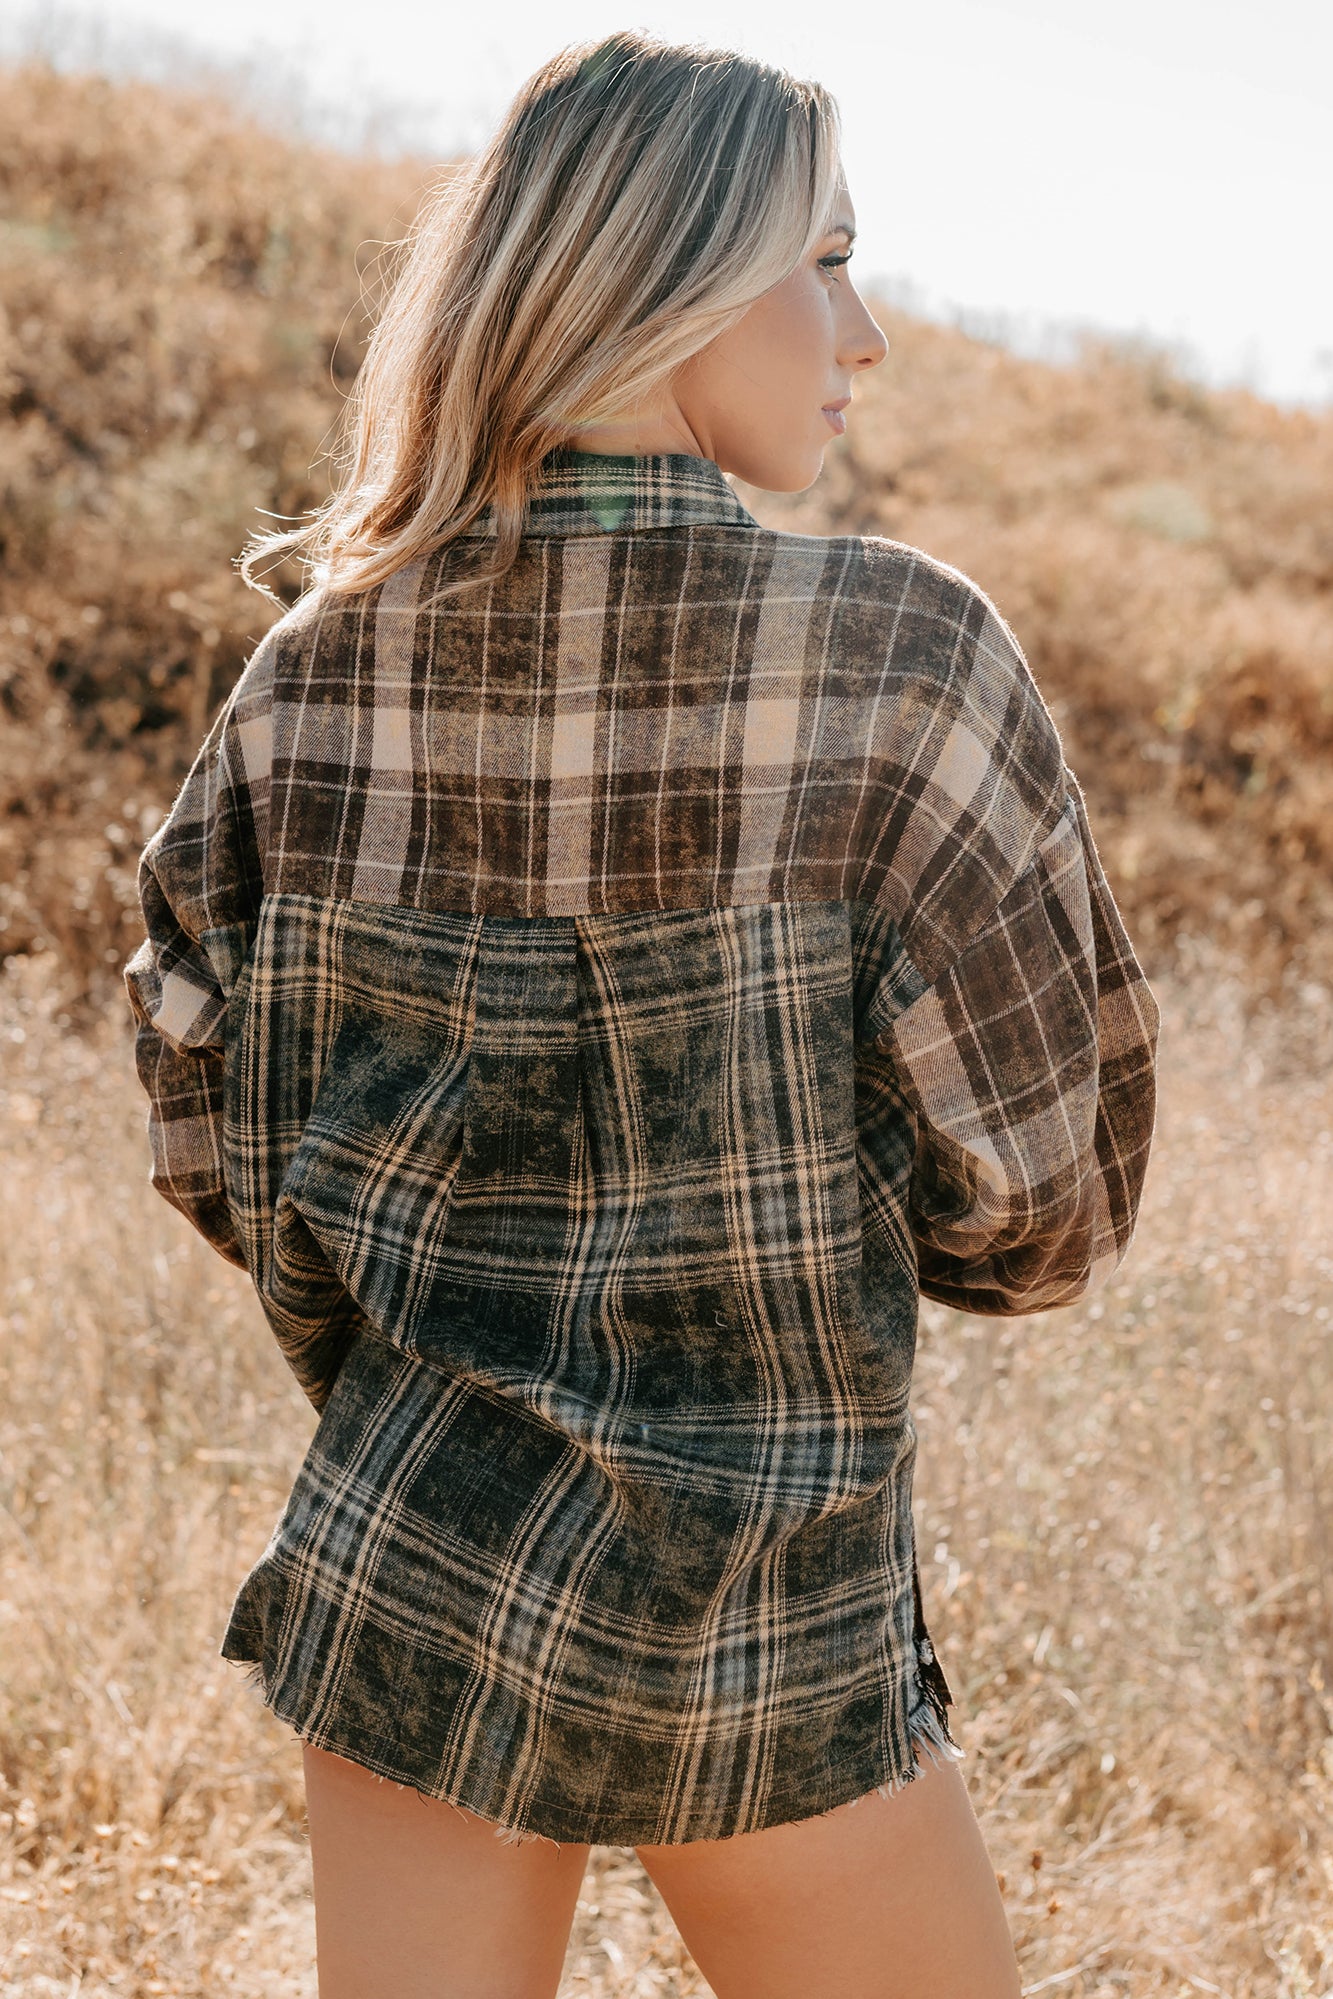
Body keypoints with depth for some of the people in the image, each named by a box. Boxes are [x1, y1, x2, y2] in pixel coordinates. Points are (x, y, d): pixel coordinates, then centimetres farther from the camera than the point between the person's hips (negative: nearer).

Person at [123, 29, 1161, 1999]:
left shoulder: (316, 671, -3)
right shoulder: (899, 653, -17)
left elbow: (209, 1133, 5)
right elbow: (1039, 1200, -11)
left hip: (388, 1572, 4)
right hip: (757, 1654, -4)